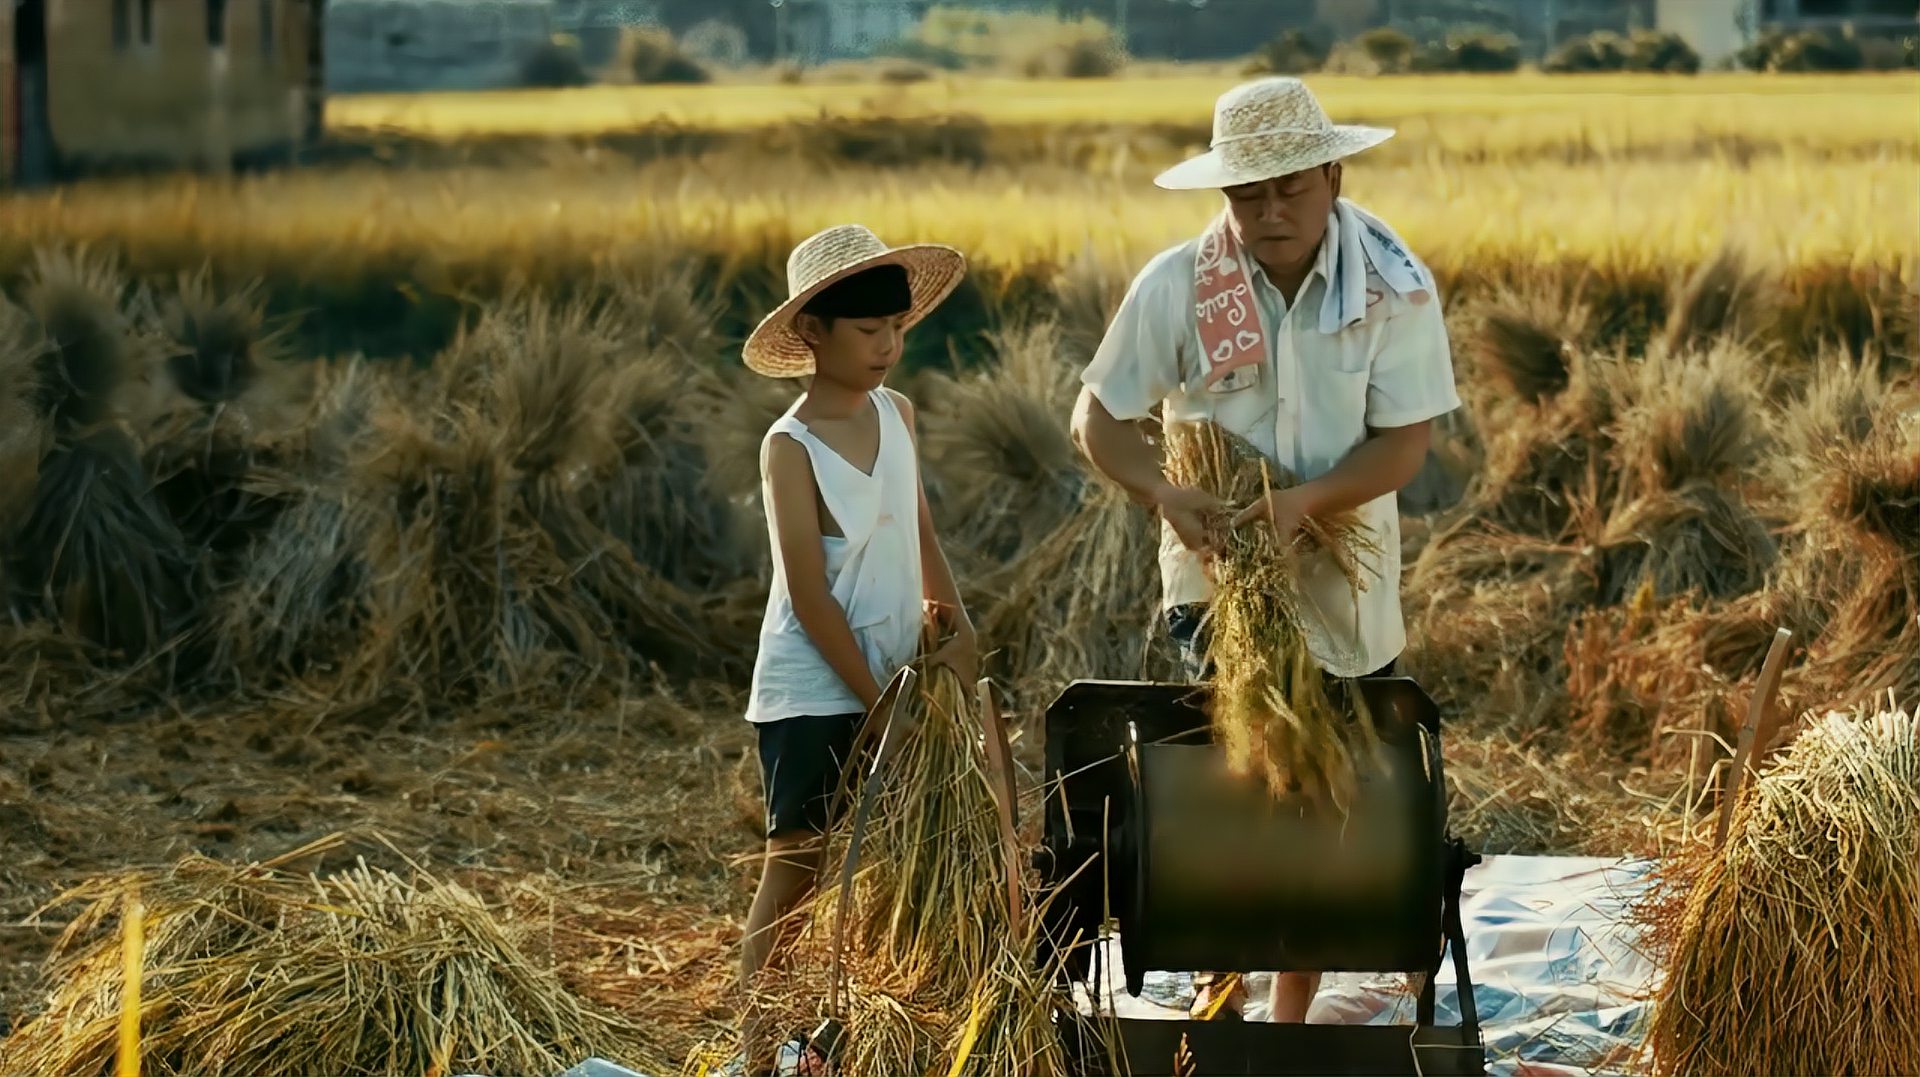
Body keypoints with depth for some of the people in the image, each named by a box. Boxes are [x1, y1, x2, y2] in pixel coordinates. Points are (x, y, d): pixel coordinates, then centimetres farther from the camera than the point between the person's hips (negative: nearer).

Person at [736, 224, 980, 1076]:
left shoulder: (896, 414, 4)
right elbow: (810, 596, -17)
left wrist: (955, 623, 0)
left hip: (893, 682, 6)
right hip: (813, 692, -6)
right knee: (795, 864, -3)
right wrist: (876, 699, -15)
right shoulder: (790, 448, -15)